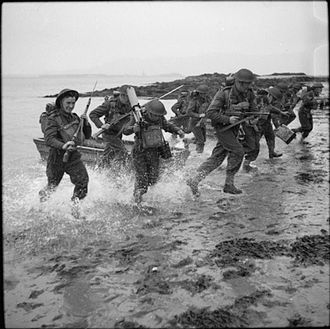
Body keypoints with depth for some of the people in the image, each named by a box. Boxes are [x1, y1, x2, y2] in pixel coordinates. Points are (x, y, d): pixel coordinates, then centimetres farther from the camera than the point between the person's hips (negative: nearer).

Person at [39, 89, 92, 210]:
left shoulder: (75, 118, 5)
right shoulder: (53, 119, -12)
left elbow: (87, 136, 9)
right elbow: (49, 139, -24)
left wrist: (86, 123, -9)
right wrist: (63, 146, -41)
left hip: (73, 155, 4)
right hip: (57, 156, -4)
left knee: (83, 180, -12)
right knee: (52, 186, 10)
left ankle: (75, 205, 4)